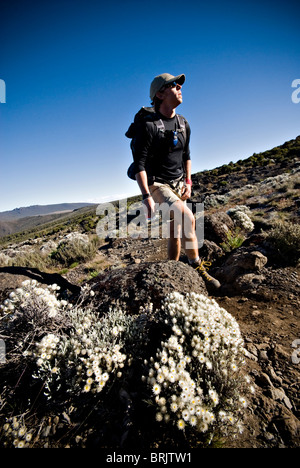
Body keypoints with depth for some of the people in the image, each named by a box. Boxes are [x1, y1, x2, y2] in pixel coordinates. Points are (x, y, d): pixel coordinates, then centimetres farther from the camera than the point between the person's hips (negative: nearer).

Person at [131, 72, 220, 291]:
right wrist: (146, 196, -24)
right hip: (157, 184, -6)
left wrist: (188, 182, 6)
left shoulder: (183, 123, 9)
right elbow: (139, 164, -17)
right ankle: (196, 267, -5)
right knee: (188, 218, -26)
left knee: (176, 232, 8)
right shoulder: (148, 125, -13)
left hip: (178, 185, 7)